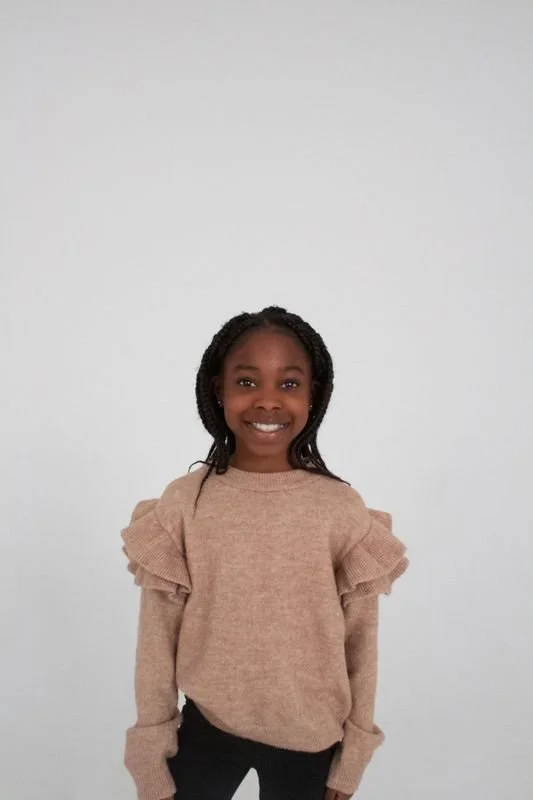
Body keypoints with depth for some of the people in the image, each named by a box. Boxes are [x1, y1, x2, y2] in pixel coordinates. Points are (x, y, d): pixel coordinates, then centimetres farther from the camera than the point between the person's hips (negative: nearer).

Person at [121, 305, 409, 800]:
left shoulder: (344, 509, -12)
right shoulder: (182, 503, -12)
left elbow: (360, 641, -4)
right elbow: (157, 637, -6)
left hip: (310, 739, 0)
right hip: (206, 728, 0)